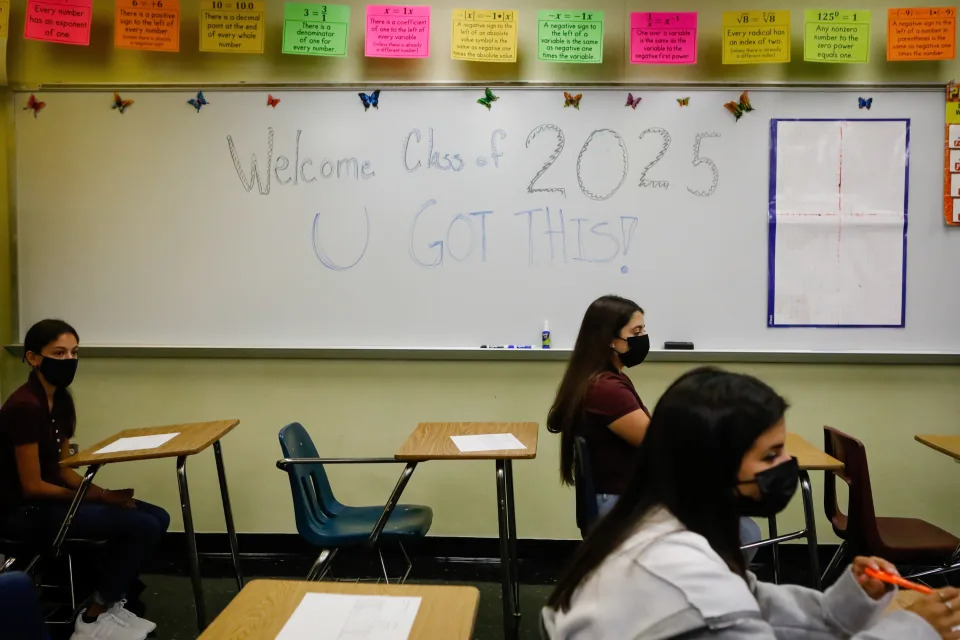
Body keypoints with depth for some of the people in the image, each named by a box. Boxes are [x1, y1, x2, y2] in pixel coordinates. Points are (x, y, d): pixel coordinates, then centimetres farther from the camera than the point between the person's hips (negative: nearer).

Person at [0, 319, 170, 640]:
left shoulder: (61, 400, 6)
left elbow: (61, 469, 10)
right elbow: (32, 486, -21)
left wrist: (103, 493, -7)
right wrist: (101, 496, -16)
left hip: (50, 496, 9)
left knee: (157, 517, -2)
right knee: (142, 525, -19)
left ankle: (108, 601, 9)